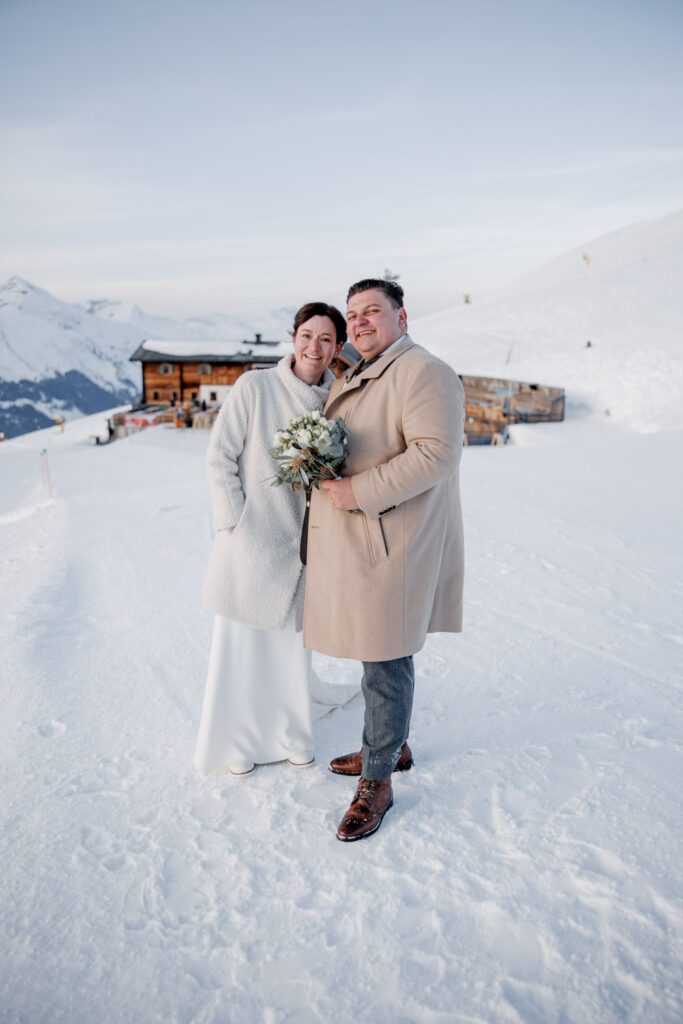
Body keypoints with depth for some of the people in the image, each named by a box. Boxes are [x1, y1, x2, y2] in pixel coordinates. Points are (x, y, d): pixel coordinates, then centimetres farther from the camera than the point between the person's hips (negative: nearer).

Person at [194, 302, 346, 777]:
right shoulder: (254, 387, -10)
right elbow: (220, 458, -8)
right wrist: (234, 523, -11)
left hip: (302, 538, 4)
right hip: (251, 536, -3)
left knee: (294, 639, 14)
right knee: (243, 639, 7)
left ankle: (290, 731, 33)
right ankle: (237, 738, 27)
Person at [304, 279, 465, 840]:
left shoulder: (425, 372, -11)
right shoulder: (349, 383, 19)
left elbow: (437, 452, -23)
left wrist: (360, 490, -24)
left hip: (392, 542, -9)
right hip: (351, 542, 9)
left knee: (385, 661, -1)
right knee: (376, 652, 20)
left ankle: (377, 783, 13)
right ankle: (394, 746, 38)